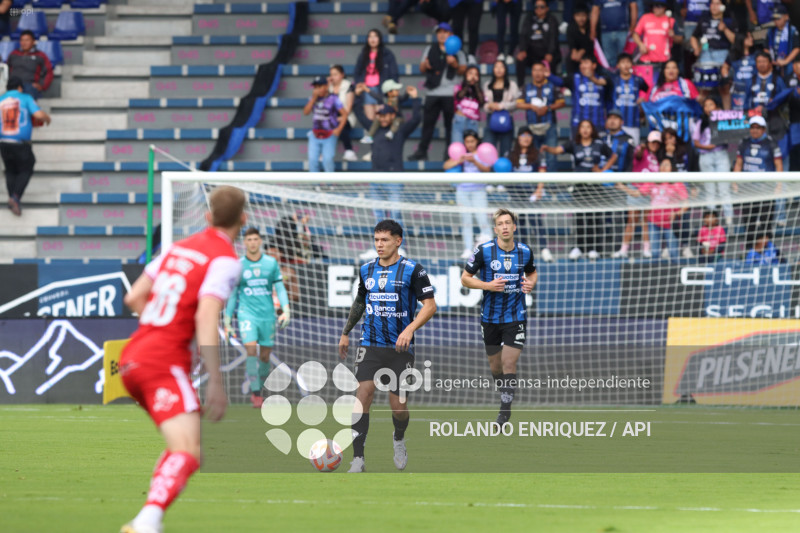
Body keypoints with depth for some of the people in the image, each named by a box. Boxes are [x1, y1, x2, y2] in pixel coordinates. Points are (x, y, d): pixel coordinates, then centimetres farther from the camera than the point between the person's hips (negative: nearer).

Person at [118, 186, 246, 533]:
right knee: (188, 453, -19)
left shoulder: (180, 247, 16)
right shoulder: (226, 260, -6)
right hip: (165, 362, -8)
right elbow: (206, 317, -18)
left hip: (132, 360, 8)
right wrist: (215, 383, -18)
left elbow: (134, 298, 19)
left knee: (182, 443, 22)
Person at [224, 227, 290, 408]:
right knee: (251, 350, -20)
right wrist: (227, 322, 7)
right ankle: (256, 393, -21)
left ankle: (257, 392, 20)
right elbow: (231, 295, 8)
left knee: (265, 356, 4)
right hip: (246, 312, -2)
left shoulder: (271, 263, 5)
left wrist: (286, 310, -6)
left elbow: (280, 288, 8)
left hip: (267, 314, 2)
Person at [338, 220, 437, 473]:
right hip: (370, 345, 2)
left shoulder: (412, 270, -6)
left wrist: (410, 329, -22)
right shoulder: (366, 270, 8)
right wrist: (346, 333, 26)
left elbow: (430, 305, -8)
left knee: (398, 405, 0)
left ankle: (399, 439, 36)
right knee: (363, 394, -16)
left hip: (400, 347, -2)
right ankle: (357, 459, -15)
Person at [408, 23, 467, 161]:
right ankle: (422, 151, 3)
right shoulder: (430, 50, 16)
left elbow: (463, 71, 4)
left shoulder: (457, 52, 8)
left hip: (450, 93, -2)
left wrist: (455, 64, -15)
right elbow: (422, 69, 15)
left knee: (450, 123, 0)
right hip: (433, 92, 2)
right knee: (428, 122, 1)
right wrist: (425, 65, -8)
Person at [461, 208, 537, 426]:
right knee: (495, 365, 10)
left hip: (516, 317, -1)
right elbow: (465, 278, -3)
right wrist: (488, 285, -18)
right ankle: (505, 395, 37)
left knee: (509, 363, -10)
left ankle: (505, 411, -1)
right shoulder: (483, 251, -9)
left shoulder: (525, 251, -2)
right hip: (490, 317, 1)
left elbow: (532, 272, 18)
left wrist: (531, 283, -5)